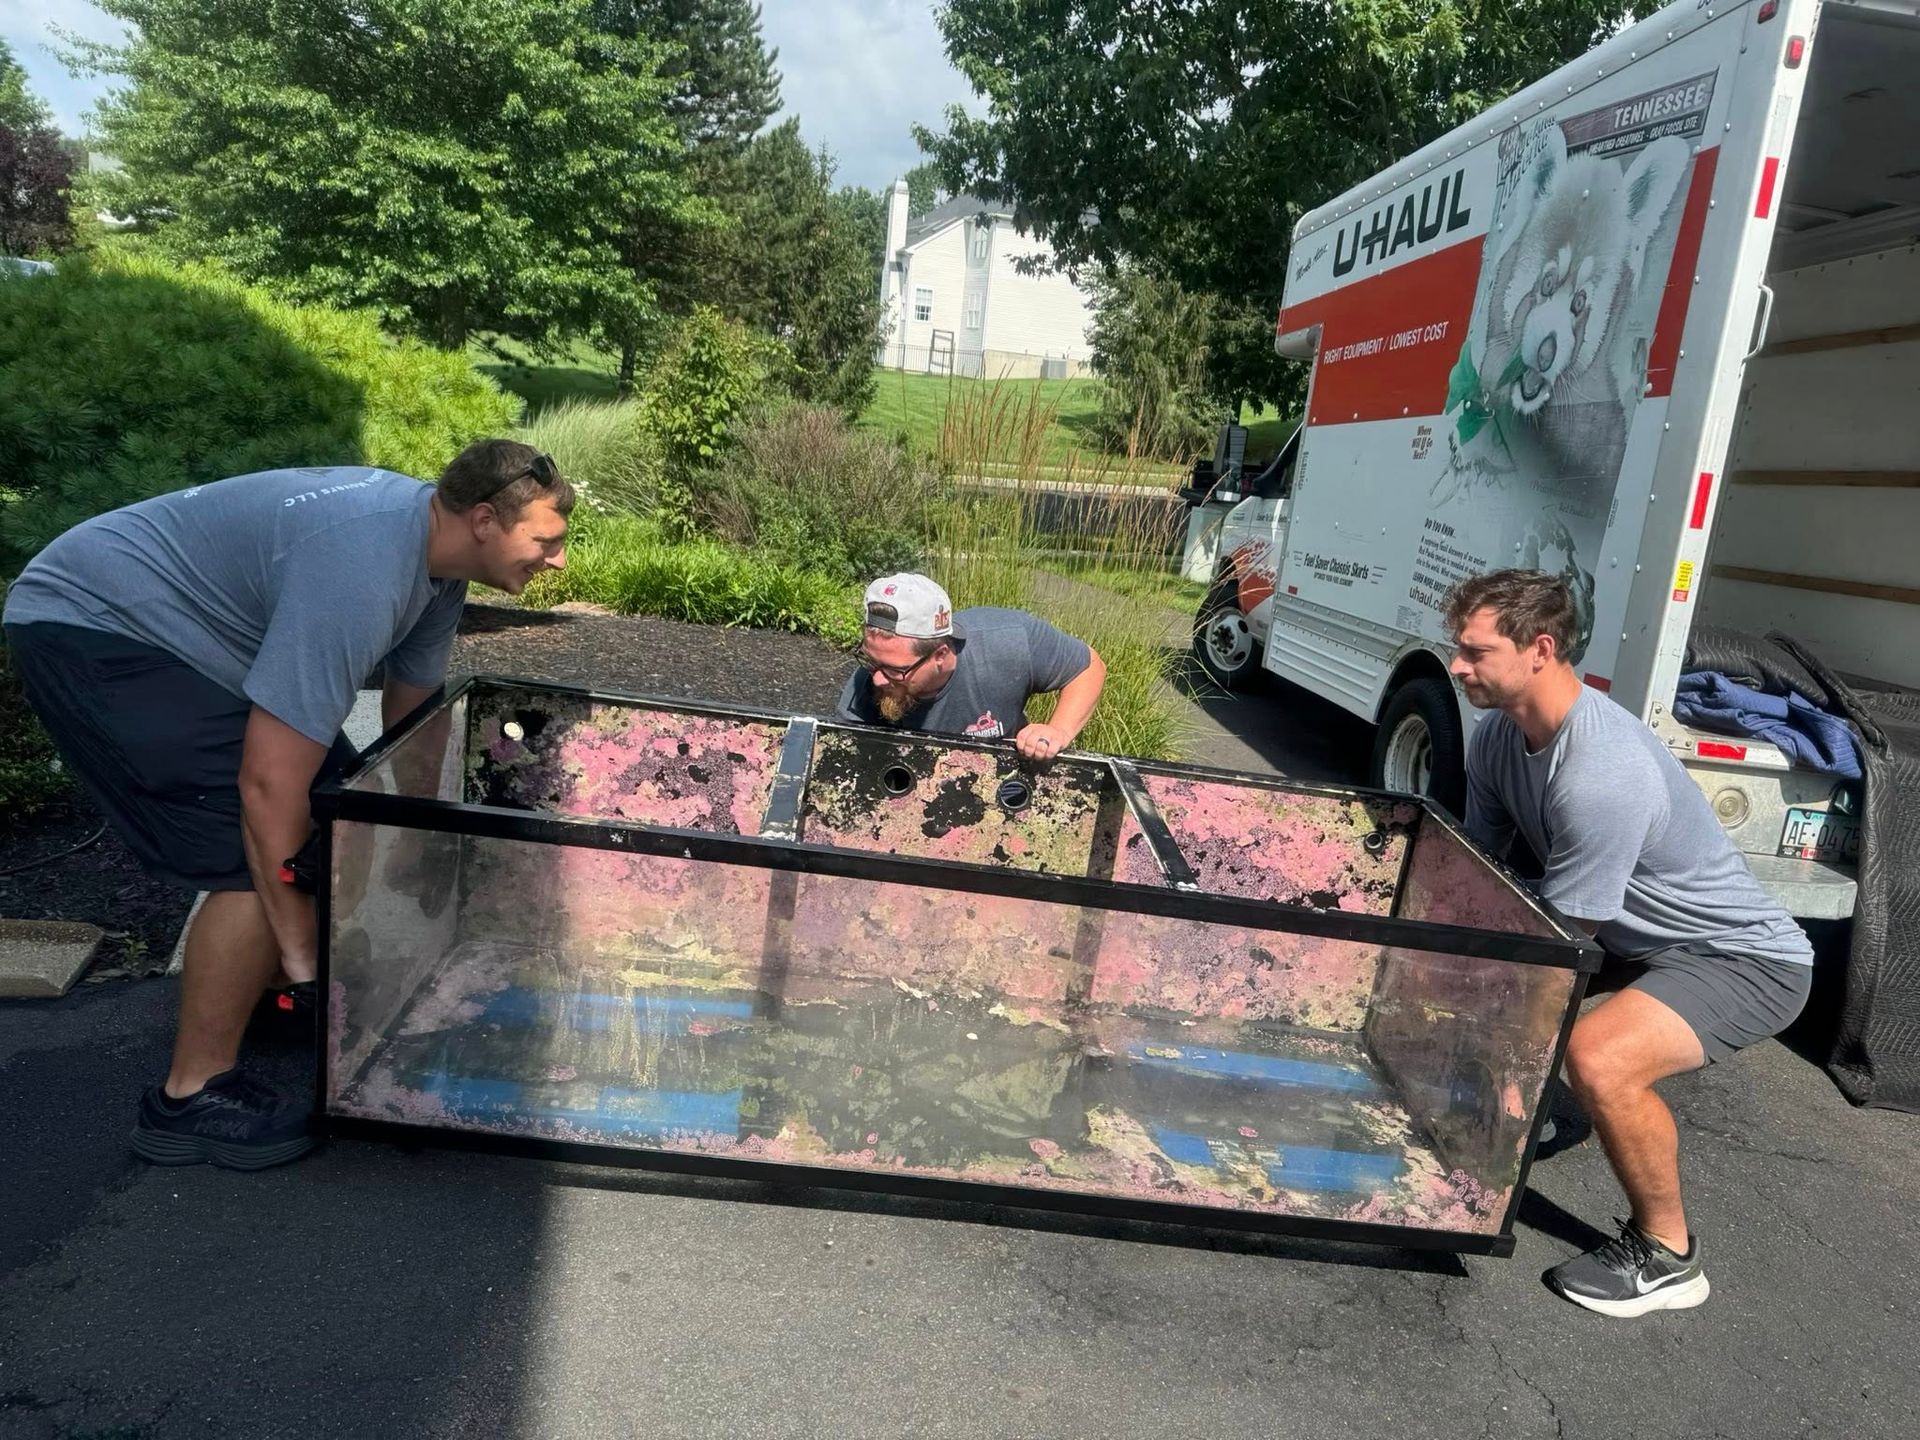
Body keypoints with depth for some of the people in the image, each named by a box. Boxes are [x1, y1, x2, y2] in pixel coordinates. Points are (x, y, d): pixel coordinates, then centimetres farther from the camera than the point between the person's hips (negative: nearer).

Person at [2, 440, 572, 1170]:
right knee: (263, 852, -17)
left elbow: (408, 718, 8)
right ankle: (191, 1099, -2)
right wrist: (304, 958, -24)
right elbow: (269, 784, -33)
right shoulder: (359, 573, -33)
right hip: (91, 627, -10)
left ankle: (256, 987, 27)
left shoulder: (435, 550, -3)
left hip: (164, 624, 10)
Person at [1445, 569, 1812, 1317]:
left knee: (1597, 1057, -32)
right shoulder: (1499, 734, -9)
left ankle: (1666, 1253, -5)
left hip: (1744, 956, -9)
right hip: (1641, 938, 9)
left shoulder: (1602, 772, -35)